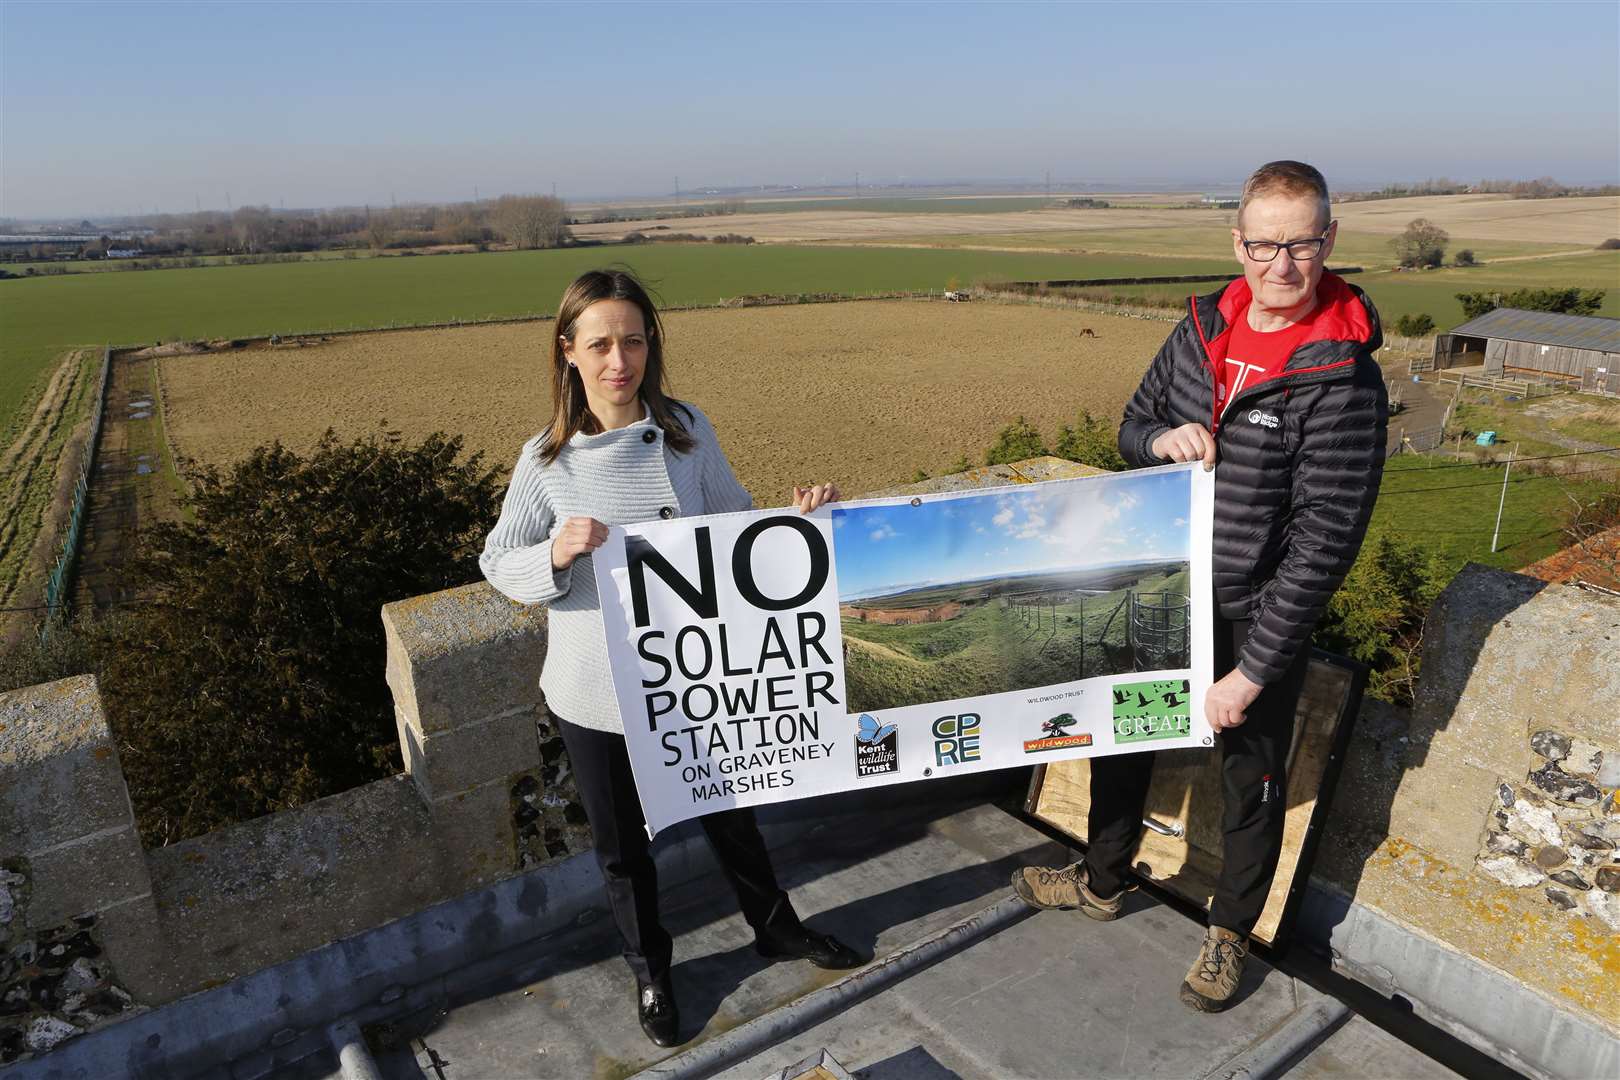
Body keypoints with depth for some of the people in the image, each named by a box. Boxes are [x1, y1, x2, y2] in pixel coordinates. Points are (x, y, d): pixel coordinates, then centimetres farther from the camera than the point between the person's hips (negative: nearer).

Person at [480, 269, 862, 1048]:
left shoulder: (689, 430, -7)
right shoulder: (547, 457, -11)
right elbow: (497, 564, -5)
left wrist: (796, 520, -17)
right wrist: (557, 553, -25)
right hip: (597, 692, -1)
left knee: (729, 811, 22)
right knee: (621, 842, 18)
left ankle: (775, 927, 49)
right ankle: (649, 968, 44)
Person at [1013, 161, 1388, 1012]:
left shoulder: (1343, 381, -21)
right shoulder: (1202, 328, -4)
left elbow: (1324, 543, -21)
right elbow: (1133, 424, 10)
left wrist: (1252, 672, -21)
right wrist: (1161, 439, -16)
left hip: (1257, 621, -5)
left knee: (1251, 780, 15)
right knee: (1120, 735, 21)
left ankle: (1230, 932, 42)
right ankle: (1101, 882, 48)